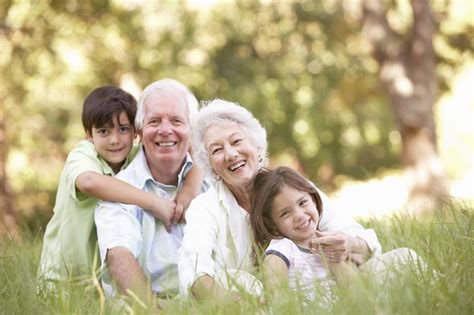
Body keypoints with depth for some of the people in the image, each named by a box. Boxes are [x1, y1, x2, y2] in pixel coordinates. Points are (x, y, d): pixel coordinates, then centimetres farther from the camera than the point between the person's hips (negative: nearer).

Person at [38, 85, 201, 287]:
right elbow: (89, 182, -39)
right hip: (66, 276, -3)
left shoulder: (138, 156, -2)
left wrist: (189, 189, -20)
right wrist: (153, 202, -39)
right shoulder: (81, 156, -15)